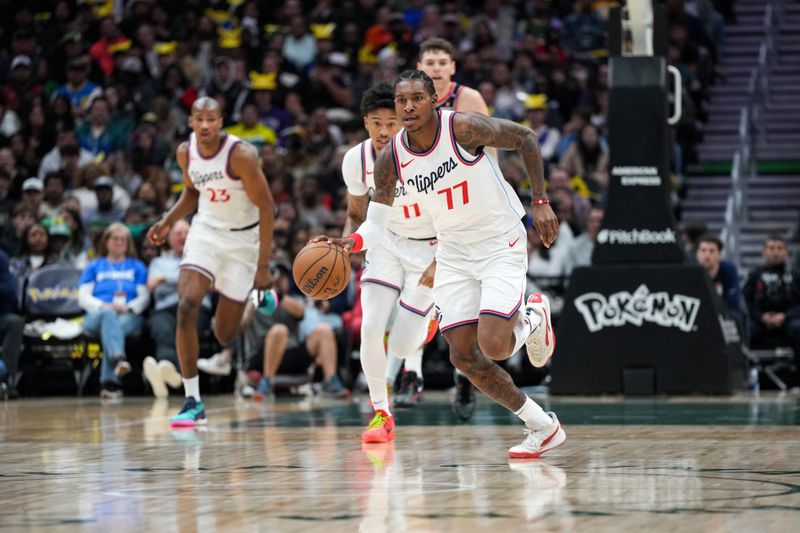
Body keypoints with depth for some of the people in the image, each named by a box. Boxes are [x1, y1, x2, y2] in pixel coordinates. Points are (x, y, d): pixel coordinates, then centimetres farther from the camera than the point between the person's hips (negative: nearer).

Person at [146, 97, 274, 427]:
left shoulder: (240, 154, -23)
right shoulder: (185, 152, -6)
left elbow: (266, 207, -18)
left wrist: (263, 266, -20)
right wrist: (168, 222, 1)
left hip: (243, 238, -3)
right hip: (206, 231, 4)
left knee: (225, 334, 3)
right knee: (186, 307, -21)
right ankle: (193, 401, -14)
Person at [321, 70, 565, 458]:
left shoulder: (464, 128, -21)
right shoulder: (390, 160, -8)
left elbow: (525, 138, -7)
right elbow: (376, 225, 1)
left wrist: (540, 202, -11)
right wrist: (350, 243, -21)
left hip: (501, 245, -5)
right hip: (453, 254, 5)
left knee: (493, 345, -21)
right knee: (463, 356, -2)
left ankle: (532, 317, 17)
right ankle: (543, 428, 15)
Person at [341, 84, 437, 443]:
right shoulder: (356, 160, -13)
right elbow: (356, 214, 6)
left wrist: (441, 263, -30)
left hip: (430, 248, -3)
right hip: (388, 242, 3)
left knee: (401, 346, -10)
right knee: (370, 328, -16)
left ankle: (413, 366, 30)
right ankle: (381, 415, 1)